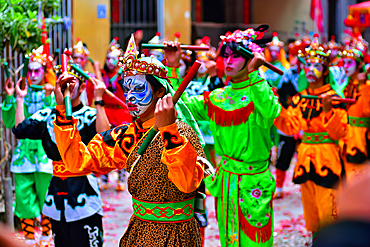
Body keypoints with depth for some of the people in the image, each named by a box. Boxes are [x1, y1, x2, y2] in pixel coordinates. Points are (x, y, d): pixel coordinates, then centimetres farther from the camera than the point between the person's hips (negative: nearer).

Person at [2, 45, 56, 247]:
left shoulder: (52, 93, 1)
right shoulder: (23, 92, 9)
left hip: (45, 150, -3)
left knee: (46, 196, 1)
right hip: (24, 150, 3)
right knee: (23, 193, 2)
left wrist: (48, 97, -19)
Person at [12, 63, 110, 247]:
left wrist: (98, 100, -25)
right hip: (56, 193, 5)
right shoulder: (47, 116, 10)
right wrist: (20, 98, 5)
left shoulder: (90, 115, -6)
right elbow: (20, 130, 1)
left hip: (83, 190, -5)